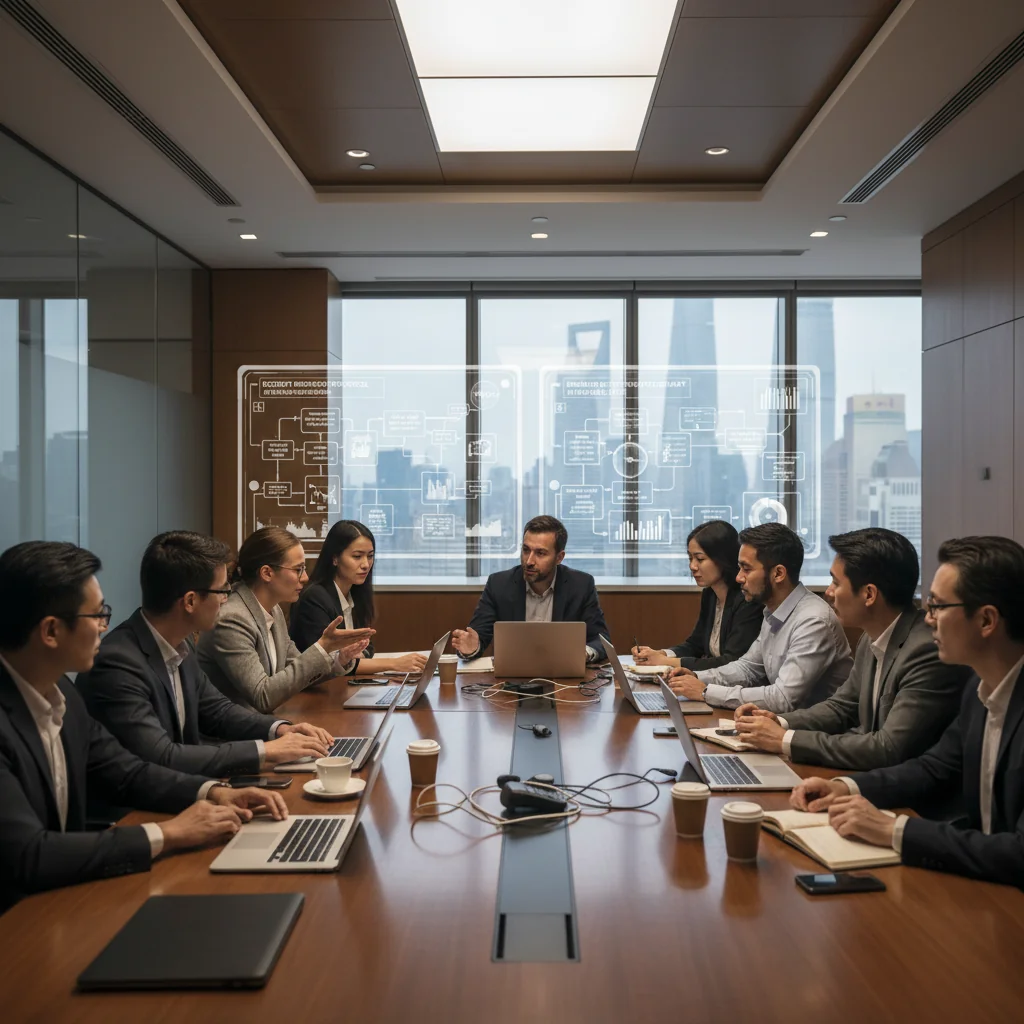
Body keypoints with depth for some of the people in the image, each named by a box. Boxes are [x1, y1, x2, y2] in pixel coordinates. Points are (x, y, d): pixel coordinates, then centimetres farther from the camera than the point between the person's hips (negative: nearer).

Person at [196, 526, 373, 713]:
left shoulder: (273, 611, 5)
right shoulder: (231, 620, -19)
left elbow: (296, 669, 13)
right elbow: (263, 697, -22)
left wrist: (337, 657, -5)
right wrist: (323, 647, -23)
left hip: (259, 721, 7)